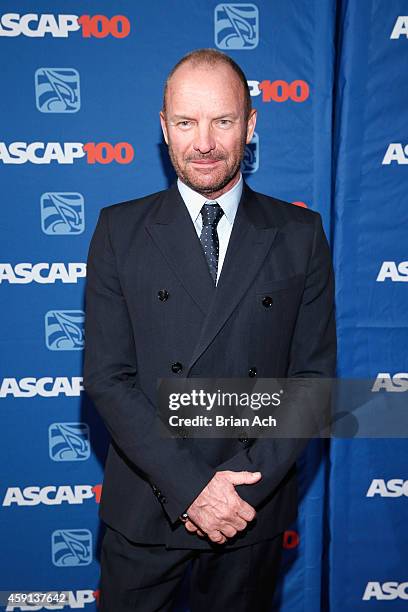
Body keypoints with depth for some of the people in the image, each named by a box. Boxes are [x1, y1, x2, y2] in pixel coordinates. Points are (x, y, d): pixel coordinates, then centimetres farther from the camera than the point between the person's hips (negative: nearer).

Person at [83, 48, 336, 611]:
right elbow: (106, 377, -9)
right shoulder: (120, 229, -5)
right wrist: (190, 486, -16)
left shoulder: (300, 233, -3)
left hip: (256, 504, 1)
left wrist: (246, 482, -14)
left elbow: (314, 374, -5)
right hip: (146, 501, 0)